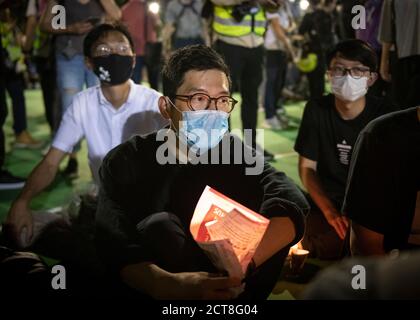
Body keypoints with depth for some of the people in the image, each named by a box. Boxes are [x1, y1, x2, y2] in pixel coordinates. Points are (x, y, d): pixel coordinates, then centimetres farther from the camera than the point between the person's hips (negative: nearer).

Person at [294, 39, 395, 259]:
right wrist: (330, 211, -16)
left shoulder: (384, 115, -6)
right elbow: (307, 167, -1)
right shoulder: (317, 110, -2)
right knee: (334, 248, -26)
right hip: (326, 201, 1)